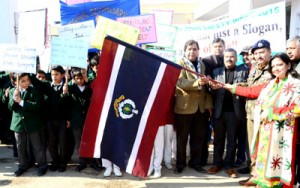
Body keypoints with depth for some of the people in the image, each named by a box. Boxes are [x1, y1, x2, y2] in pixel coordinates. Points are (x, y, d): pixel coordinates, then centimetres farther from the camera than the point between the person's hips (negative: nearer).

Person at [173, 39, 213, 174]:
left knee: (198, 137, 10)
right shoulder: (180, 64, -3)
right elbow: (180, 82, -19)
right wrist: (197, 82, -33)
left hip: (200, 107, 5)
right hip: (184, 106, -5)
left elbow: (206, 86, 16)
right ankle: (180, 163, 17)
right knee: (182, 138, 5)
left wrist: (208, 103, 8)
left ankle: (195, 162, 23)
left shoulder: (202, 65, 14)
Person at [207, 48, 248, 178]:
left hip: (234, 111, -2)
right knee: (218, 139, 9)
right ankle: (217, 163, 20)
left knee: (232, 140, 7)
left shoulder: (243, 71, 5)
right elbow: (212, 91, 4)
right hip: (219, 110, 2)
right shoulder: (216, 71, 12)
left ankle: (229, 165, 16)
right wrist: (212, 87, -18)